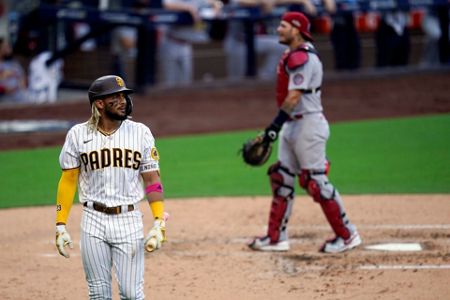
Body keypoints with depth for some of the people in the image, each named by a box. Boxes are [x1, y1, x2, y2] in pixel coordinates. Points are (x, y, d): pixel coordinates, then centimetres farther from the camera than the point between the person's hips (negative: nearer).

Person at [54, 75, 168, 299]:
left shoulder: (140, 133, 0)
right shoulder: (78, 135, -1)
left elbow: (152, 180, 1)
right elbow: (68, 181, 4)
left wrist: (159, 224, -8)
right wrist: (60, 225, 0)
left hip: (129, 221, 0)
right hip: (93, 221, 0)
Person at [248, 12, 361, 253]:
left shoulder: (302, 58, -17)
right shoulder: (292, 56, 14)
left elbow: (294, 96, -25)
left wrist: (275, 125, -28)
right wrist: (278, 126, 16)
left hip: (308, 124, -11)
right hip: (292, 124, 11)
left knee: (316, 182, -7)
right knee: (281, 179, 10)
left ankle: (347, 235, 0)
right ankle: (276, 238, 14)